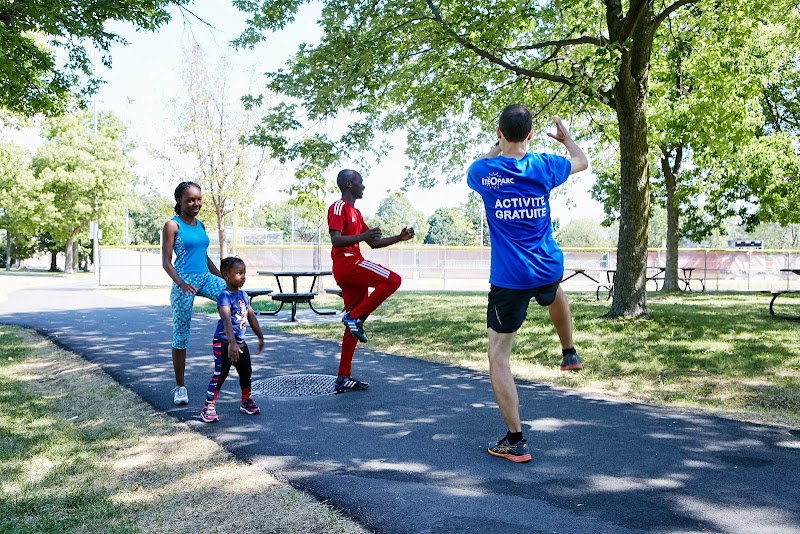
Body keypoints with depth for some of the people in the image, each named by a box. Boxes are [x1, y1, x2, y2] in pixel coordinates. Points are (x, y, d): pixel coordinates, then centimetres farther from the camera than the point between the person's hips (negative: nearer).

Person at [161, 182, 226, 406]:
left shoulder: (200, 225, 13)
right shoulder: (172, 225, -5)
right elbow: (166, 261, -10)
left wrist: (222, 277, 15)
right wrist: (180, 283, -25)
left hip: (205, 277, 6)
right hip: (185, 281, -6)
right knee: (181, 336, 3)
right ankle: (180, 386, 15)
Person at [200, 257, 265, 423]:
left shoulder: (243, 295, 7)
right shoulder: (225, 296, -19)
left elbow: (251, 317, 17)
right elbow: (226, 320, -32)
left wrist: (260, 337, 22)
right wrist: (232, 343, -42)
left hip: (240, 342, 8)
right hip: (223, 342, -8)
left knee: (246, 371, 13)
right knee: (220, 373, -9)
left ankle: (246, 402, 31)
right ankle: (208, 407, 0)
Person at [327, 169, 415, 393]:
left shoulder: (355, 212, 25)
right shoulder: (339, 207, -5)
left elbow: (373, 243, 28)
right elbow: (336, 240, -18)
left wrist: (399, 238, 18)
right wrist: (362, 236, -30)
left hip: (351, 269, 10)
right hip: (347, 263, -10)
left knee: (353, 328, 8)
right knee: (392, 280, -23)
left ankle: (343, 379, 11)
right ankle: (355, 317, -16)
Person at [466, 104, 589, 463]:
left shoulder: (483, 172, -8)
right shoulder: (544, 166, -3)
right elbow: (582, 162, 20)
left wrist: (496, 148, 32)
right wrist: (565, 137, 39)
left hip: (509, 278, -3)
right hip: (548, 268, 4)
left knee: (498, 357, 4)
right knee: (555, 292, 41)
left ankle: (515, 442, 4)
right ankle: (569, 353, 56)